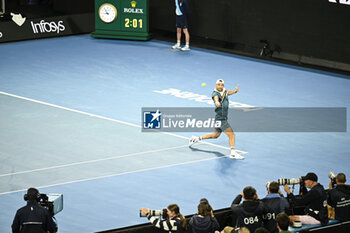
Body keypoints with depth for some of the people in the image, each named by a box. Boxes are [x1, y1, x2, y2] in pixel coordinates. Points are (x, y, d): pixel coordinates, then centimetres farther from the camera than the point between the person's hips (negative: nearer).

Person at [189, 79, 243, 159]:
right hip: (220, 118, -9)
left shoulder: (224, 92, 8)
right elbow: (216, 97, -41)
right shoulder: (215, 93, -16)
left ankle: (197, 138, 34)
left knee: (215, 135, 23)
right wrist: (217, 102, -61)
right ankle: (233, 153, -17)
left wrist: (234, 91, 19)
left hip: (223, 118, 9)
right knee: (231, 134, -16)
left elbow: (228, 93, 34)